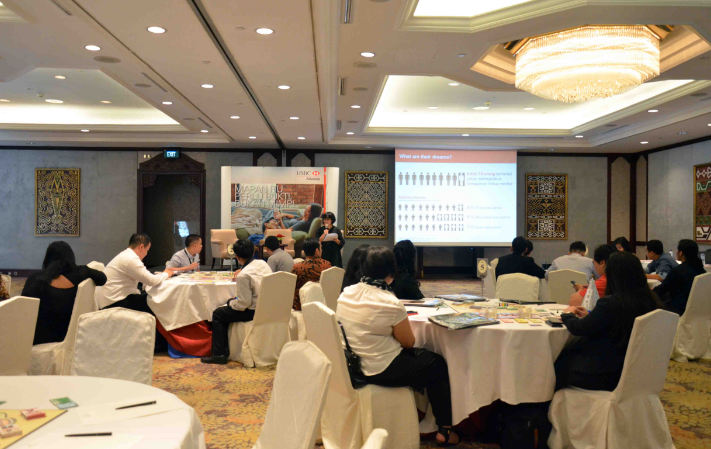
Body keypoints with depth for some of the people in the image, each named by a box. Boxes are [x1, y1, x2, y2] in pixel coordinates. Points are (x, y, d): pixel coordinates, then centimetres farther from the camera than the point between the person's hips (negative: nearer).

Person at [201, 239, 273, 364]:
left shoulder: (243, 275, -21)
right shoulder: (263, 263, 3)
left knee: (218, 314, 8)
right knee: (226, 309, 26)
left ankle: (219, 354, 11)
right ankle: (223, 350, 30)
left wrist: (230, 302, 0)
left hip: (255, 312, -9)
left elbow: (244, 303, -18)